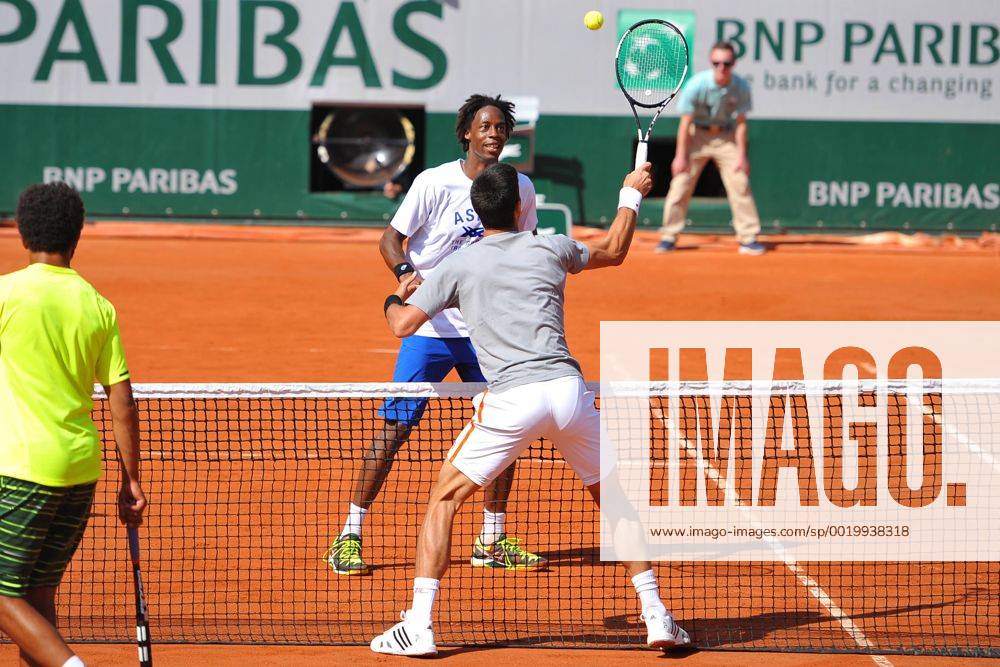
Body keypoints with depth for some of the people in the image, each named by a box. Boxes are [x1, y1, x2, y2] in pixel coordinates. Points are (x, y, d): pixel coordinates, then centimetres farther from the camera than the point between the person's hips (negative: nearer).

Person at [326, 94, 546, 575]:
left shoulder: (520, 188, 3)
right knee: (395, 428, -6)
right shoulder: (434, 183, -10)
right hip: (431, 328, -4)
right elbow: (391, 240, -8)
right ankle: (349, 538, 1)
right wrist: (407, 273, -28)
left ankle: (492, 540, 17)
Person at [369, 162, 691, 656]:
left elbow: (403, 324, 7)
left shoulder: (458, 267, 9)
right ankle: (656, 617, 16)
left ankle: (418, 627, 0)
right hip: (567, 388, 2)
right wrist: (631, 197, 49)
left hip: (511, 400, -2)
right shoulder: (551, 249, 15)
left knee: (445, 498, 10)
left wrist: (395, 299, 30)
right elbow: (613, 251, 34)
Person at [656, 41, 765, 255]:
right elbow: (685, 123, -16)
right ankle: (669, 237, 3)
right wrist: (681, 156, -14)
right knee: (680, 184, -6)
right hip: (697, 135, -2)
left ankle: (748, 238, 1)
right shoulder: (696, 85, -23)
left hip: (726, 136, 2)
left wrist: (741, 155, -9)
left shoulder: (741, 87, -16)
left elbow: (740, 123, -7)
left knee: (740, 185, -5)